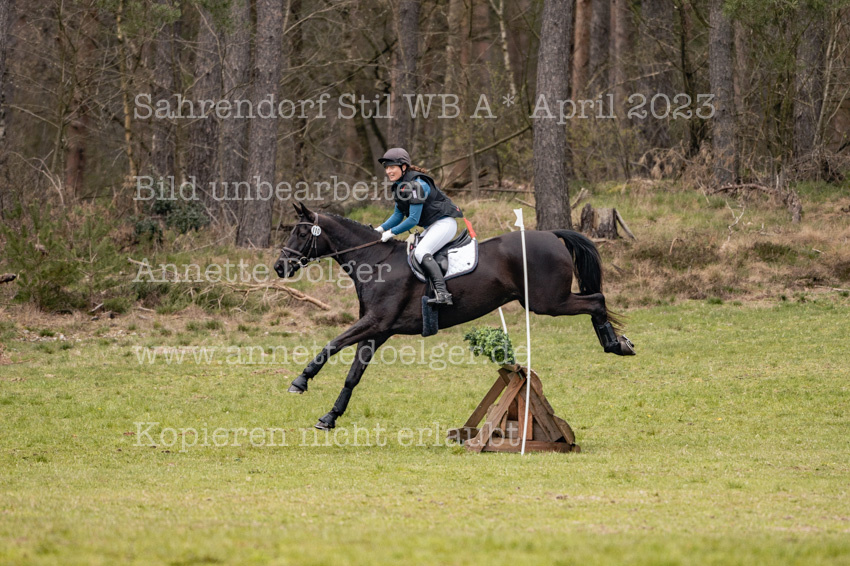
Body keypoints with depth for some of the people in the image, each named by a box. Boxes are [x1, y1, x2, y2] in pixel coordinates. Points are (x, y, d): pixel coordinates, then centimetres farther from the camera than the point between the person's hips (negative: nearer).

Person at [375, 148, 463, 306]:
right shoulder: (398, 186, 7)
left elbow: (413, 219, -24)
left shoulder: (417, 185, -23)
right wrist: (381, 229, -1)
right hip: (431, 227, 11)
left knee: (421, 252, -29)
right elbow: (398, 215, 13)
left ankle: (442, 293, -41)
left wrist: (391, 232, -18)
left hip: (444, 223, -11)